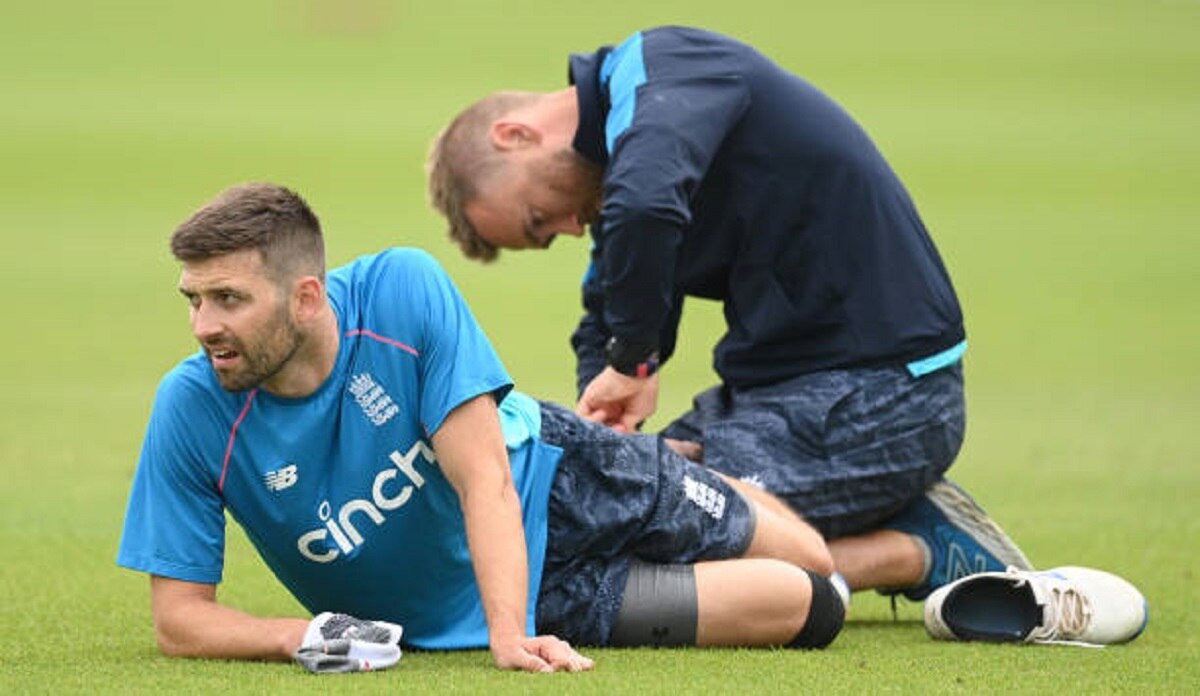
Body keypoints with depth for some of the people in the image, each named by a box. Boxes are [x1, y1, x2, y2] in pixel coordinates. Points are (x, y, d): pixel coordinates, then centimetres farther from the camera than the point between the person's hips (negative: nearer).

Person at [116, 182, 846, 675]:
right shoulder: (193, 408, -27)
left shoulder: (403, 290, -30)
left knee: (814, 563, 12)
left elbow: (482, 478, -31)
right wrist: (302, 635, -40)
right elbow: (179, 616, -21)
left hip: (549, 475, 0)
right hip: (451, 613, 0)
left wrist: (510, 638, -43)